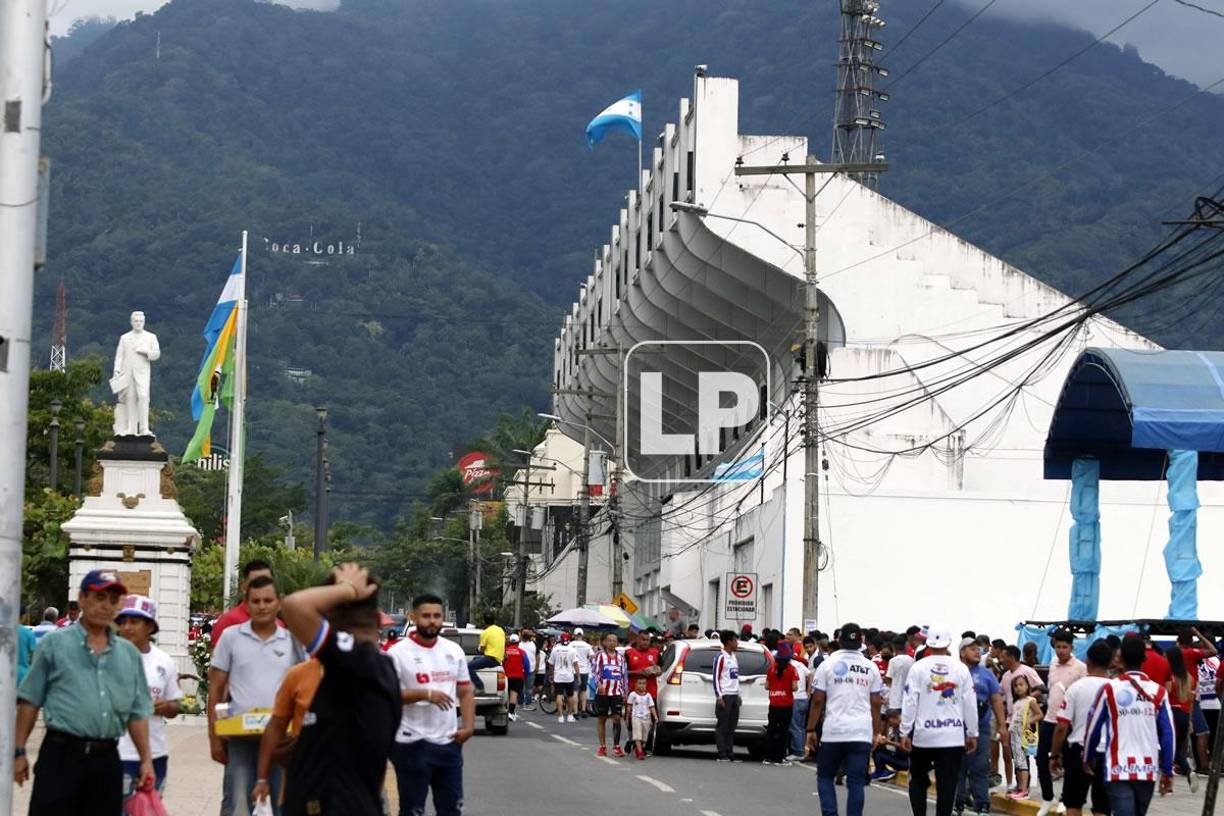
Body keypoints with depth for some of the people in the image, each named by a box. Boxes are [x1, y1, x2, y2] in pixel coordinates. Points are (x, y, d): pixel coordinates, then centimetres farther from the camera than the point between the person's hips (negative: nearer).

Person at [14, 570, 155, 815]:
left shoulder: (129, 654, 13)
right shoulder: (54, 644, 2)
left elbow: (138, 712, 15)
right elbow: (29, 702, 2)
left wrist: (146, 760, 9)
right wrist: (19, 751, -1)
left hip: (107, 760, 4)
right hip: (62, 755, -4)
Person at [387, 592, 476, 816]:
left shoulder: (454, 651, 9)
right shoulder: (398, 653, -9)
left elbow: (465, 692, 13)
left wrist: (468, 726, -1)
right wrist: (425, 694, -24)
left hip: (449, 742, 5)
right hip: (413, 744, -5)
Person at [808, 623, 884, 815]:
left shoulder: (828, 664, 0)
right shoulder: (871, 668, 7)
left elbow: (817, 701, -1)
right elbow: (876, 704, 7)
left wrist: (811, 730, 5)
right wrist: (876, 733, 14)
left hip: (833, 732, -1)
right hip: (862, 734, 1)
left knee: (825, 777, 12)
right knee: (856, 782, 2)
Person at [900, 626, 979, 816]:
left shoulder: (918, 667, -5)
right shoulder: (960, 668, 0)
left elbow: (909, 702, -7)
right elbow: (970, 704, 2)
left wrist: (905, 732, 0)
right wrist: (972, 734, 11)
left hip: (923, 735, 0)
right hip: (953, 736, 0)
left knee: (918, 781, 15)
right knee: (947, 785, 3)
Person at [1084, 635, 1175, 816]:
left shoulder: (1110, 689, -4)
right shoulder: (1158, 692, 1)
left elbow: (1093, 728, 4)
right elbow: (1167, 736, 2)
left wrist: (1088, 759, 21)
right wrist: (1167, 772, 11)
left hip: (1118, 769, -3)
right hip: (1148, 770, 3)